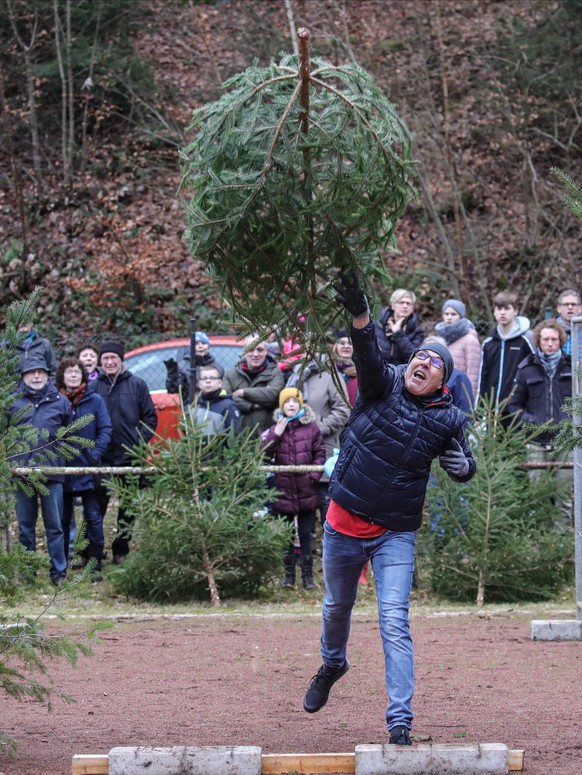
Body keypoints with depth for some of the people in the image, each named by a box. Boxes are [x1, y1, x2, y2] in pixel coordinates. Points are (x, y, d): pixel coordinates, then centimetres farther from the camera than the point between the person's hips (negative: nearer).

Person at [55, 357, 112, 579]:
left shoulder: (95, 401, -1)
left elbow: (105, 430, -2)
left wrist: (94, 454, -14)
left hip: (88, 469, -1)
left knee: (93, 516, -1)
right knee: (63, 517, 10)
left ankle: (95, 564, 3)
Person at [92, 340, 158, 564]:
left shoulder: (137, 385, 3)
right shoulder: (94, 387, 4)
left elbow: (150, 417, 4)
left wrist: (140, 441, -7)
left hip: (130, 457, 0)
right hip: (101, 459, 0)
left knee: (128, 509, 8)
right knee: (96, 505, -6)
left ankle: (121, 549, 19)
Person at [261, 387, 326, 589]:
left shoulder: (311, 428, 0)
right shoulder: (275, 429, 4)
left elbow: (319, 454, 1)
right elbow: (264, 453, -5)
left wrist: (313, 475, -11)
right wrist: (275, 435, -16)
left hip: (307, 492, -1)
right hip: (284, 491, 1)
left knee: (305, 534, 5)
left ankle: (308, 575, 10)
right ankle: (289, 574, 16)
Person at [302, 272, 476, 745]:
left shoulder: (446, 419, -4)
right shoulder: (384, 385, -6)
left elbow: (465, 472, 6)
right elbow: (369, 357, -26)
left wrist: (460, 463, -20)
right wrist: (360, 315, -47)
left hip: (396, 533, -1)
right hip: (344, 523, 1)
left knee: (395, 624, -11)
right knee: (338, 607, 21)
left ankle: (400, 722, -11)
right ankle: (333, 664, 52)